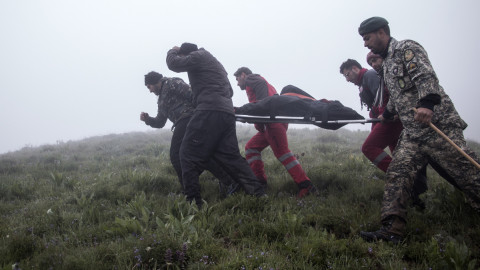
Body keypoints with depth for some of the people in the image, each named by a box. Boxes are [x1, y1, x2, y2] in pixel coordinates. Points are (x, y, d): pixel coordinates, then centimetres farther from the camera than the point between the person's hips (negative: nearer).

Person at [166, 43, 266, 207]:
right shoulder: (215, 63, 34)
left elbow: (174, 63, 1)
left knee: (189, 155, -5)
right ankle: (258, 194, -2)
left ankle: (193, 201, -10)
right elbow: (229, 91, 37)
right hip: (227, 113, 9)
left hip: (210, 111, -9)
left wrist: (173, 52, 23)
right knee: (231, 156, 7)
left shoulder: (199, 56, 7)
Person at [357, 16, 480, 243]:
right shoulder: (386, 63, 23)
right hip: (412, 134, 9)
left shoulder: (407, 48, -5)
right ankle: (392, 231, -11)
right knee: (397, 174, -6)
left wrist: (427, 103, -37)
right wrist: (386, 114, 49)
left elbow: (426, 76, -22)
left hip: (439, 125, -9)